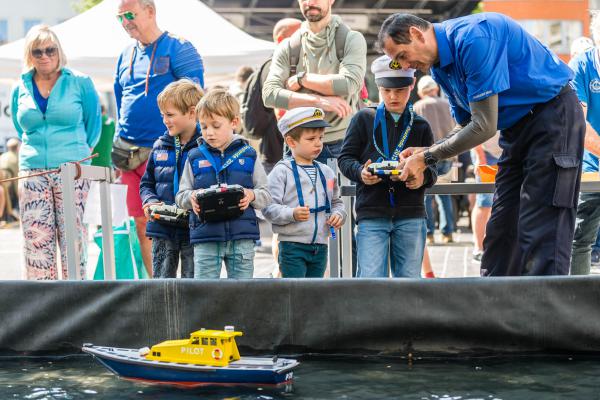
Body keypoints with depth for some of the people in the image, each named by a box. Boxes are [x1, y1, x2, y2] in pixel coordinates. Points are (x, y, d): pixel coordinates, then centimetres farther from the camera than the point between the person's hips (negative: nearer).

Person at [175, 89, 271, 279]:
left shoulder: (247, 155, 5)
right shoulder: (195, 157, 6)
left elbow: (265, 195, 7)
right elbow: (181, 195, 9)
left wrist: (252, 196, -15)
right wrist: (191, 197, -13)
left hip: (242, 236, 0)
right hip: (205, 237, 0)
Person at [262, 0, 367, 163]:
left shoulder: (352, 39, 1)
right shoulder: (287, 48, 8)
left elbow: (349, 84, -15)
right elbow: (269, 94, -5)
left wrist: (301, 79, -6)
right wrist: (318, 101, -16)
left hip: (343, 143, -2)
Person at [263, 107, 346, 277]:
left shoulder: (326, 172, 12)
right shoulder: (282, 171, -7)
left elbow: (336, 202, 24)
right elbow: (269, 207, -13)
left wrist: (338, 214, 2)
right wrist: (292, 214, -29)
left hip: (320, 246, 6)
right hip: (292, 246, -6)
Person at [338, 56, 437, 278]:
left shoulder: (420, 126, 11)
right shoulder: (364, 119, 6)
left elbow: (432, 169, 11)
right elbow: (345, 158, 6)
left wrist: (424, 177, -13)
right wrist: (360, 173, -15)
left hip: (411, 216, 2)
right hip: (371, 214, -2)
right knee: (371, 279, -10)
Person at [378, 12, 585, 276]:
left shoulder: (472, 38, -24)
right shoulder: (440, 67, 6)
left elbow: (484, 126, -25)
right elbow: (467, 126, 15)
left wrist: (428, 158, -16)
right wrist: (425, 153, -2)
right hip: (517, 128, 10)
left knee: (542, 230, -14)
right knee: (501, 227, 7)